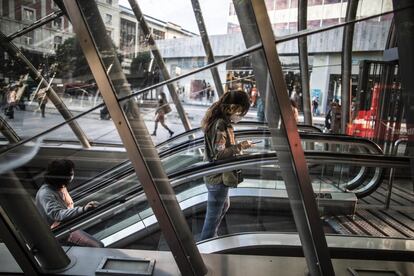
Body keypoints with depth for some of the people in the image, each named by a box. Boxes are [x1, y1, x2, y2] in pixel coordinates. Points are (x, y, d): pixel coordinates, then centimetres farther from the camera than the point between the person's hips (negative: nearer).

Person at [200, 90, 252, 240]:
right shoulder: (220, 124, -24)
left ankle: (211, 236, 46)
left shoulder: (221, 121, 6)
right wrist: (240, 146, -22)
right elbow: (218, 153, -29)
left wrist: (236, 147, 5)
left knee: (224, 206, 28)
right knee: (213, 215, 7)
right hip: (218, 178, -11)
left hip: (218, 175, 11)